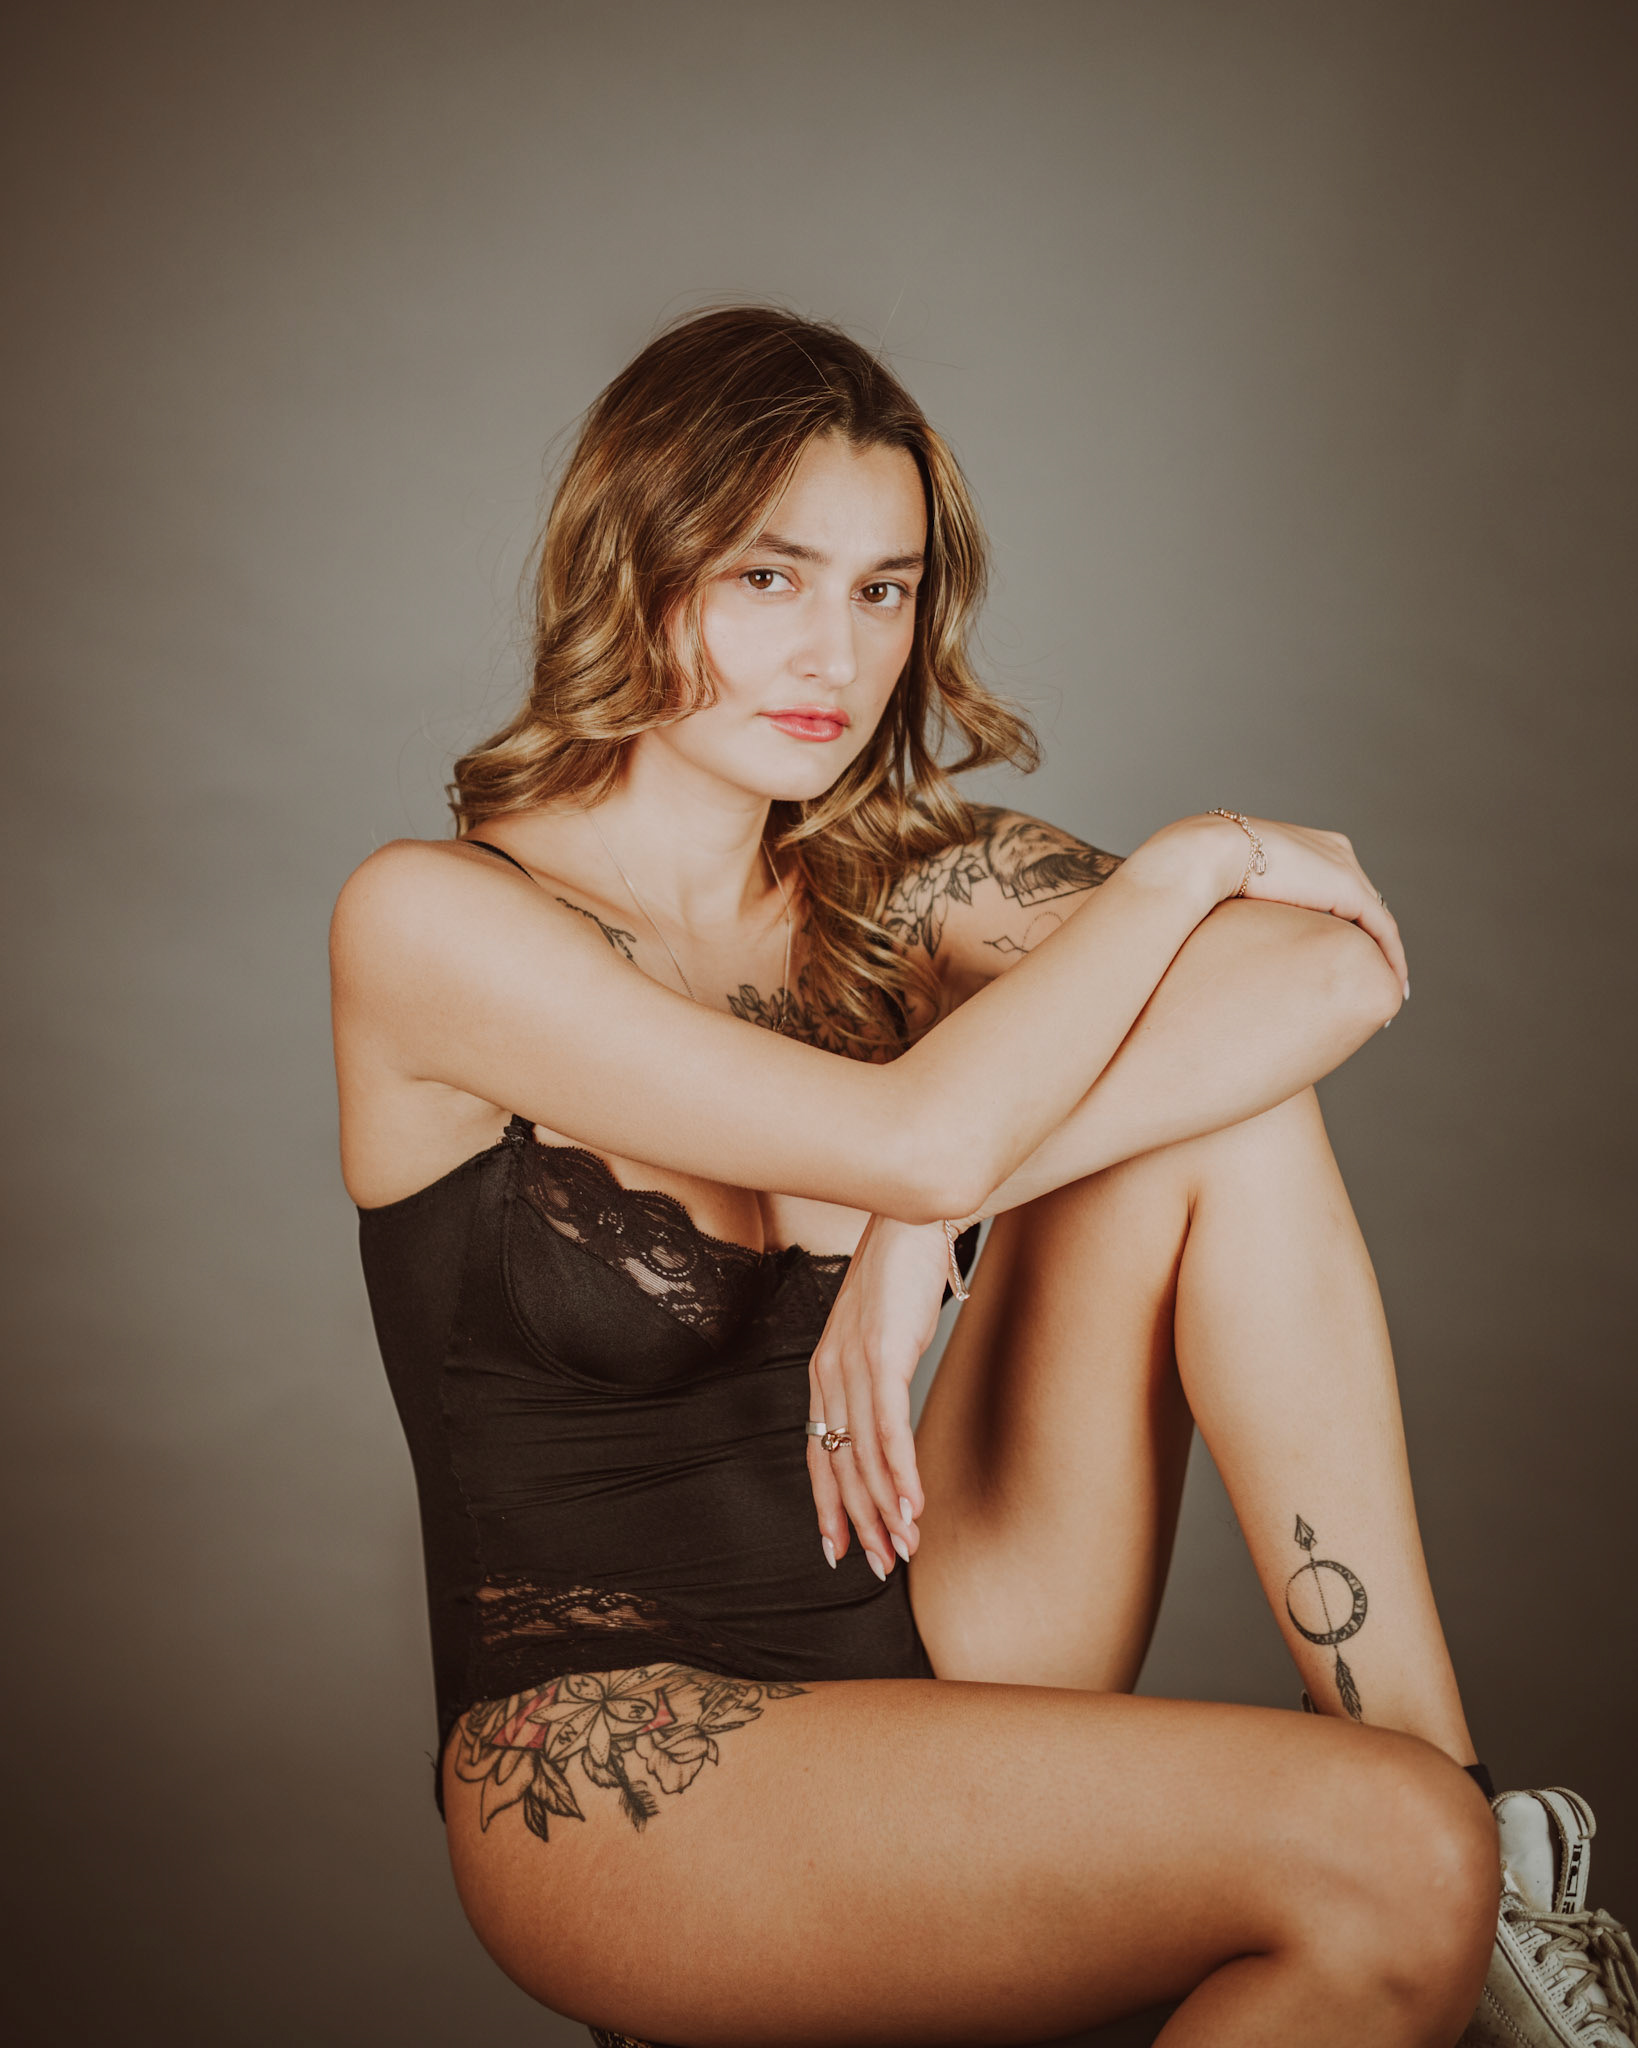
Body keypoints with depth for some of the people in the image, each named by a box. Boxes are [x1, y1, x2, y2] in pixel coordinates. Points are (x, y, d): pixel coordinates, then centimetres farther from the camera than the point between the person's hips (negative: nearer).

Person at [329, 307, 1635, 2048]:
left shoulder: (898, 892, 4)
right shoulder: (431, 921, -12)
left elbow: (1343, 966, -11)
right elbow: (921, 1138, -22)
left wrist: (937, 1210, -22)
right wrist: (1182, 864, -8)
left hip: (924, 1648, 5)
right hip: (612, 1759, -5)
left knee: (1229, 1078, -16)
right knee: (1383, 1855, -28)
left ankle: (1457, 1797, -11)